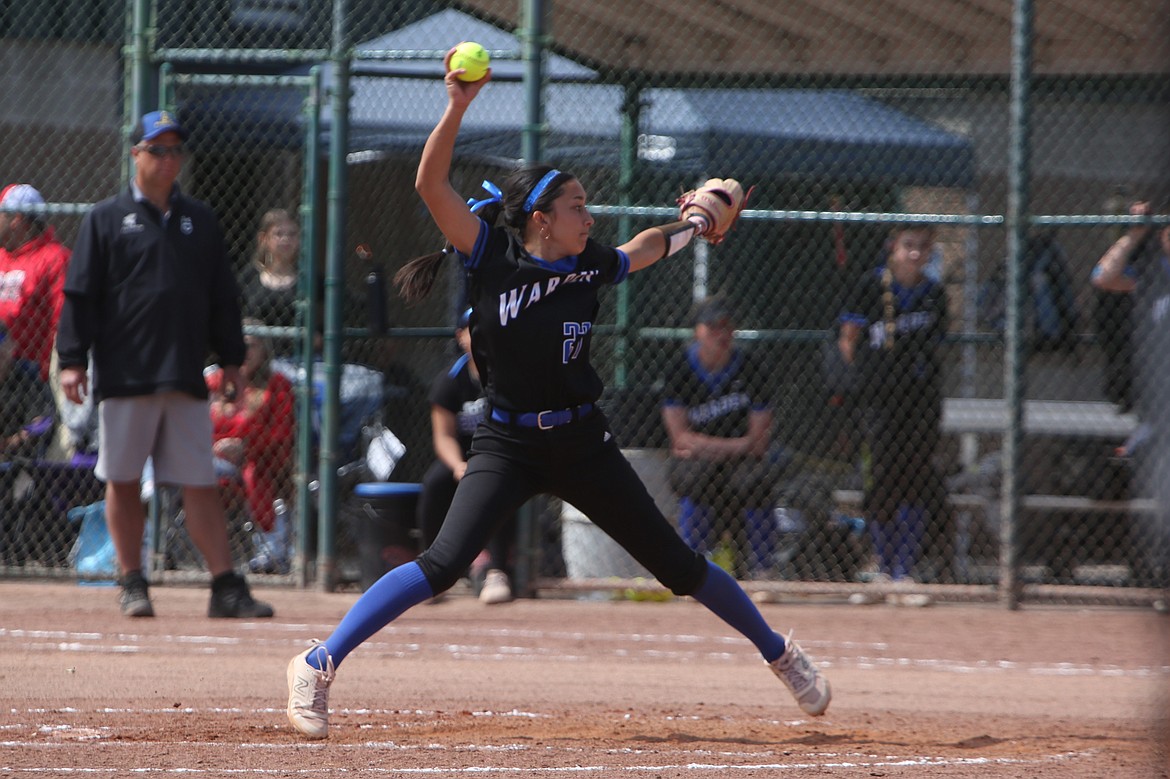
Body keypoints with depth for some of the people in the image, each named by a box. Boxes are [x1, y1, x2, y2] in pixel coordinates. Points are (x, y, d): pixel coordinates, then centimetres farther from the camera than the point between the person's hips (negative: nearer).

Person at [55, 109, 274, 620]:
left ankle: (226, 587, -3)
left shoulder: (200, 221, 14)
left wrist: (231, 357, 12)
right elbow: (80, 295, 0)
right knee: (123, 481, 2)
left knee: (200, 483, 0)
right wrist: (72, 360, -7)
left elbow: (223, 295, 17)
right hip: (124, 374, -2)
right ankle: (133, 584, 11)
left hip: (186, 376, 2)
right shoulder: (105, 220, 3)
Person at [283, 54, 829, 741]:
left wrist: (693, 227, 24)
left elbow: (645, 249, 26)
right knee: (445, 564, -22)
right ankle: (319, 665, -16)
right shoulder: (492, 255, -10)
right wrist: (458, 108, -30)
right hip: (507, 444, -4)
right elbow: (431, 185, -22)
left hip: (583, 443, 4)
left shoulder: (590, 267, 1)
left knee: (678, 564, 9)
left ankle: (778, 652, 29)